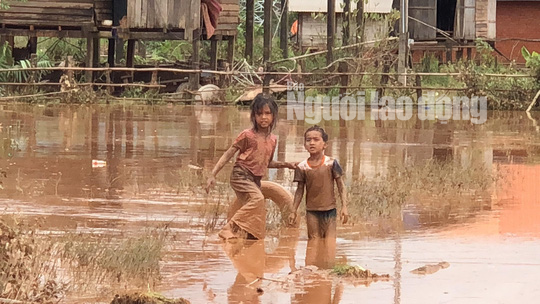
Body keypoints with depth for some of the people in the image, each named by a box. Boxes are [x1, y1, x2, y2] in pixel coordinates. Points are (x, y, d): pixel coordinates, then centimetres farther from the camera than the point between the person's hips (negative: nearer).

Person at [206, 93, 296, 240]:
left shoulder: (272, 139, 9)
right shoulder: (247, 135, -9)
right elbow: (228, 155, -5)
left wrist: (285, 164, 10)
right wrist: (213, 175, -11)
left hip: (255, 179, 7)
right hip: (241, 175, -7)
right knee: (258, 198, -31)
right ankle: (231, 230, -31)